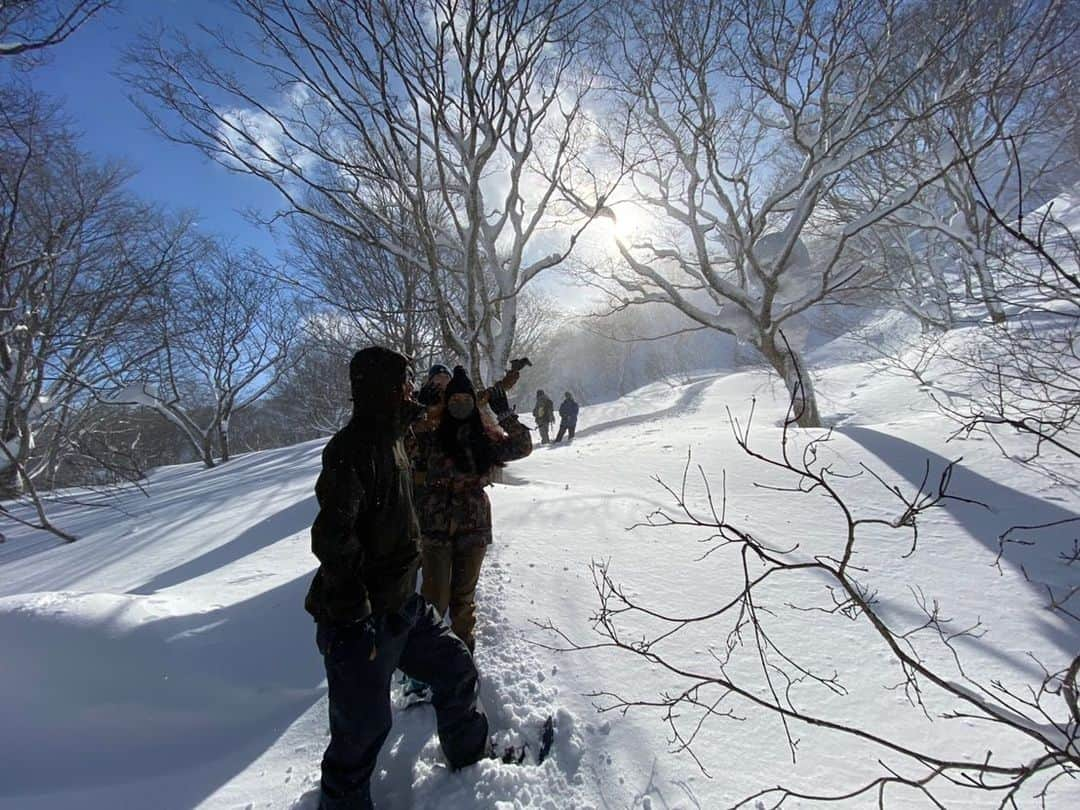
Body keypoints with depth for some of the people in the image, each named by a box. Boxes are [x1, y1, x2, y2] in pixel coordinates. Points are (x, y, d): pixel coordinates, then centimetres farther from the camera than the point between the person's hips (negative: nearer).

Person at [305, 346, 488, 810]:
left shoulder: (390, 440, 8)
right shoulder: (352, 449, -23)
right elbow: (332, 539, -28)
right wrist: (356, 617, -23)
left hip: (399, 602, 9)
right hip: (361, 617, -9)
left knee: (454, 667, 18)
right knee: (364, 725, 7)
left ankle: (471, 754, 42)